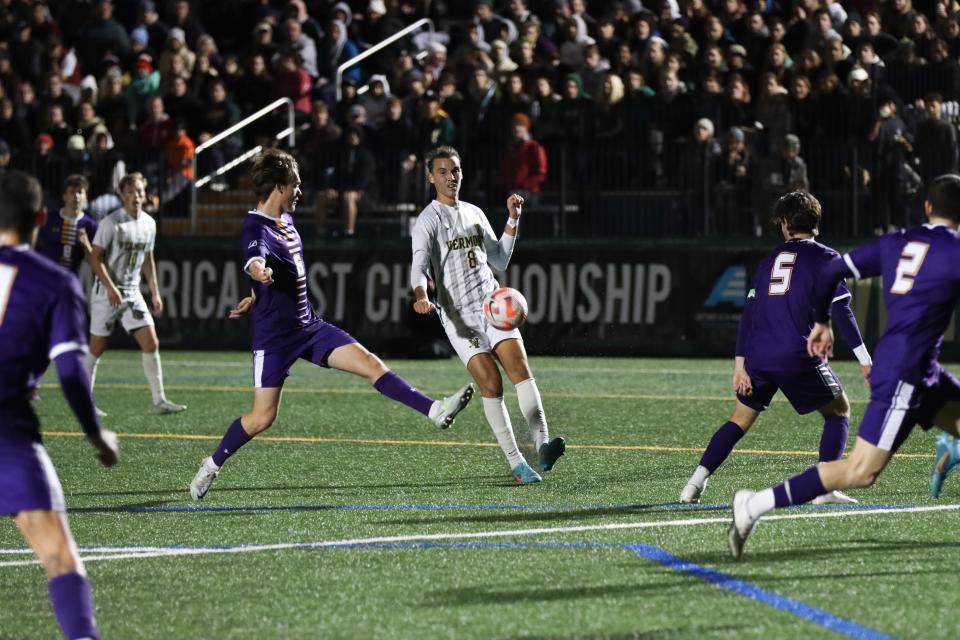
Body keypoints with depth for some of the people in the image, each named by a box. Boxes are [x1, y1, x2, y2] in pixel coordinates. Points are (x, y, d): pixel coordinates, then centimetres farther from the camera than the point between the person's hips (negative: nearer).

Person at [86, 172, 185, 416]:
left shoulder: (149, 223, 6)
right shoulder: (111, 223, -13)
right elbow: (95, 257, -13)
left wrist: (155, 292, 15)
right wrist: (110, 288, -23)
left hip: (132, 292, 5)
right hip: (106, 293, -5)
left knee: (151, 343, -7)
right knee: (97, 348, 2)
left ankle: (159, 401, -5)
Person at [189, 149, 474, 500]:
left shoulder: (284, 219, 9)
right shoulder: (256, 228, -18)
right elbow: (254, 259, -42)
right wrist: (260, 271, -64)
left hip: (308, 325, 7)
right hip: (274, 335, -7)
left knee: (369, 363, -9)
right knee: (263, 417, -5)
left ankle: (434, 410, -18)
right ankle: (212, 465, 16)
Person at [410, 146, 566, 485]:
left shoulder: (474, 214, 18)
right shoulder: (428, 221, -1)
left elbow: (499, 261, 23)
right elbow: (419, 266, -16)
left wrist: (512, 221, 14)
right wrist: (421, 297, -36)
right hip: (458, 314, -5)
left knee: (520, 369, -16)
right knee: (491, 385, -13)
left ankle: (542, 445, -25)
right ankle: (515, 462, -9)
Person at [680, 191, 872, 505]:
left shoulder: (770, 258, 15)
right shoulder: (824, 258, 1)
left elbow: (749, 312, 12)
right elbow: (841, 311, -6)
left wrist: (740, 364, 12)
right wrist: (865, 360, -3)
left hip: (758, 357, 4)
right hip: (798, 358, -4)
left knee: (740, 418, 18)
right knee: (839, 411, 13)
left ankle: (696, 482, 5)